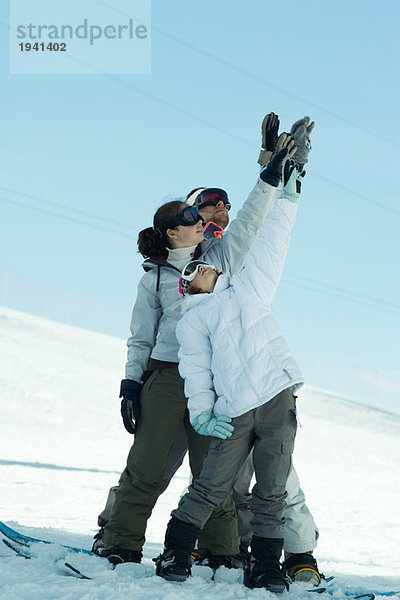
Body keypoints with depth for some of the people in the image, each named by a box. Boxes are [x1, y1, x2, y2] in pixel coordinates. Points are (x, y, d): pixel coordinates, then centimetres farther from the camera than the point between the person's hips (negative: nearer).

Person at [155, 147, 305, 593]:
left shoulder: (247, 287, 20)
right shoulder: (191, 322, 14)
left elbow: (272, 241, 18)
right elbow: (196, 370, 6)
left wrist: (279, 187, 15)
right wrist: (201, 415, -6)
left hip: (278, 397, 1)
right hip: (234, 413, -1)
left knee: (271, 491, 0)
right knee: (210, 488, -5)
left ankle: (265, 567, 7)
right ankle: (175, 553, 8)